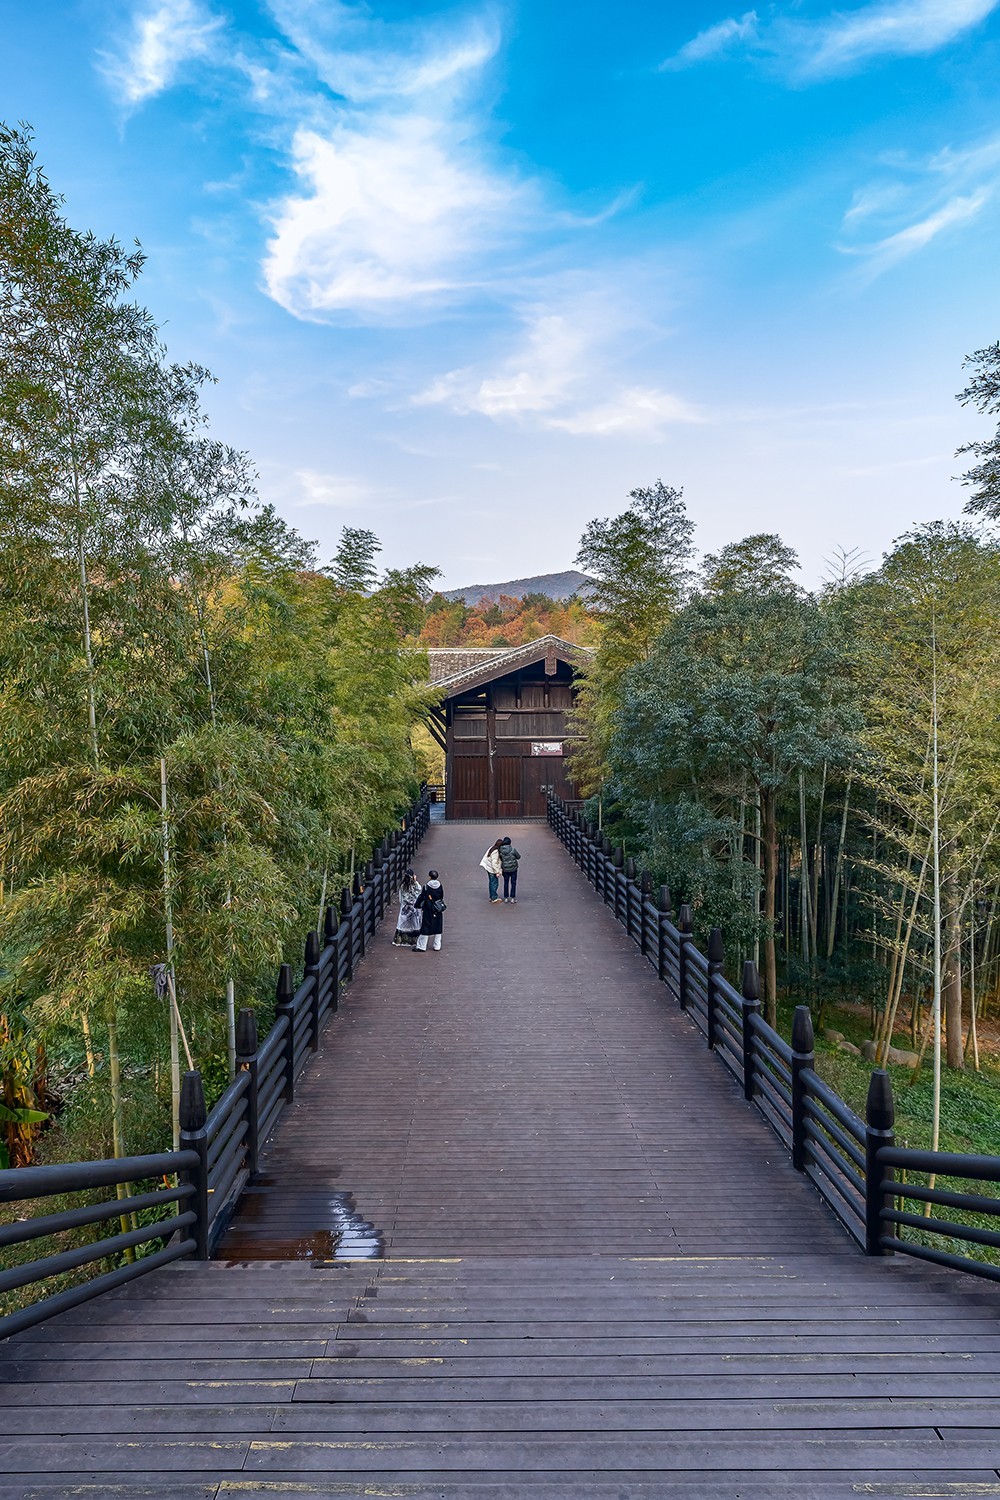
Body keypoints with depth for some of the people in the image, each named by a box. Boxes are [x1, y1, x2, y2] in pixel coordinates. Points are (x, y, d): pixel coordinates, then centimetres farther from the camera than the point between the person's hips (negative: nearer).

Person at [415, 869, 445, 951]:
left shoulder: (426, 887, -15)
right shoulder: (440, 886, -4)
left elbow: (421, 897, -7)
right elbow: (442, 897, 6)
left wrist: (417, 905, 8)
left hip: (428, 911, -3)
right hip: (438, 911, 4)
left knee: (425, 929, 4)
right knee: (438, 929, 14)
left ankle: (421, 947, 8)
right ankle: (437, 946, 19)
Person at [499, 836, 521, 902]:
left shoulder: (500, 850, -9)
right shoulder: (513, 850, -18)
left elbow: (501, 859, 3)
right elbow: (518, 857, -2)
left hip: (505, 869, 3)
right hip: (513, 869, -3)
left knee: (506, 883, 16)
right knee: (513, 883, 9)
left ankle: (506, 897, 20)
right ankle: (512, 898, 10)